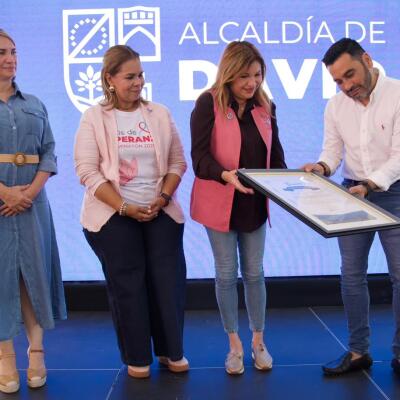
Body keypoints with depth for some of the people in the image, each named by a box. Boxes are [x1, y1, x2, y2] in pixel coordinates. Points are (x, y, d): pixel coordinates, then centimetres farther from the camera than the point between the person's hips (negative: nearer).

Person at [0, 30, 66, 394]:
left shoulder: (34, 105, 13)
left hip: (32, 201, 3)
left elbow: (49, 152, 9)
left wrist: (32, 189, -7)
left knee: (35, 271, 4)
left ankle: (36, 352, 14)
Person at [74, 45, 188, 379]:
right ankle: (137, 357, 19)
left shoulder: (160, 114, 6)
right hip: (113, 216, -2)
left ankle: (171, 350, 21)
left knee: (168, 280, 4)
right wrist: (125, 207, -15)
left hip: (160, 212, 3)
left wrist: (162, 199, -8)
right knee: (127, 285, 4)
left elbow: (177, 161, 7)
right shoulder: (94, 118, -2)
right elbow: (87, 171, -8)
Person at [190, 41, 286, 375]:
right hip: (220, 203, -4)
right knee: (226, 274, 7)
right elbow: (200, 158, -17)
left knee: (254, 273, 12)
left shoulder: (265, 106, 4)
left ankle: (258, 341, 28)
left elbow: (276, 154, 8)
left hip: (255, 204, 4)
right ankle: (234, 345, 24)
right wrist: (227, 175, -35)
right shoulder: (208, 104, -12)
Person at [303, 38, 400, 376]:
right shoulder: (336, 105, 2)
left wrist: (369, 185, -30)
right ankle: (358, 351, 21)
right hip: (352, 193, 5)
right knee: (352, 274, 8)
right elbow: (333, 149, 4)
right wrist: (322, 167, -18)